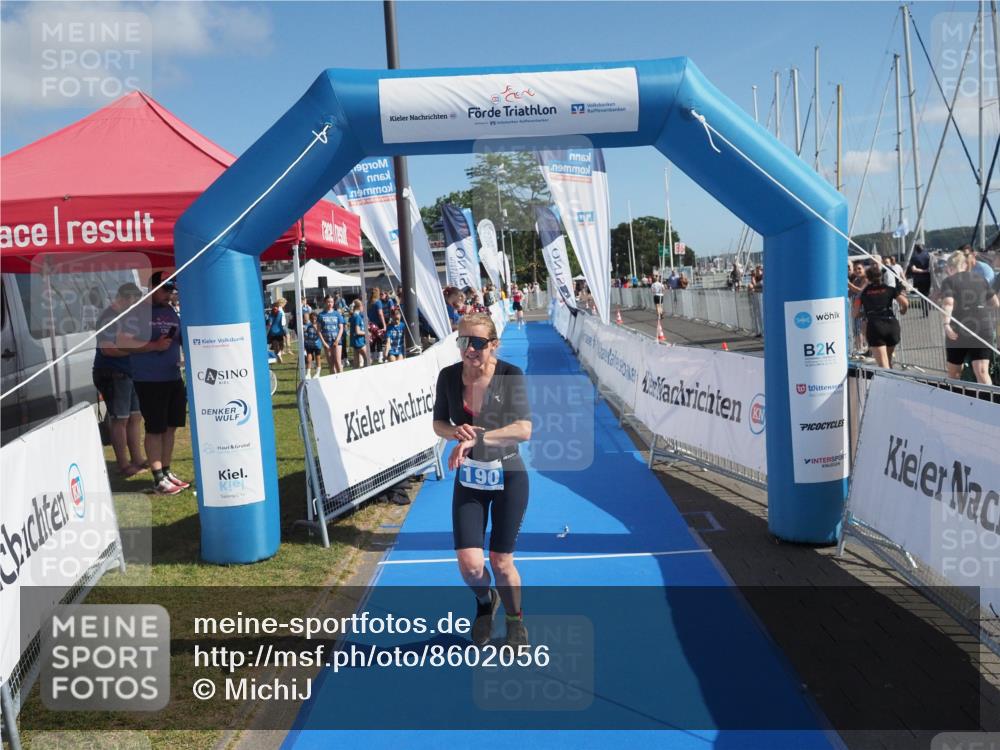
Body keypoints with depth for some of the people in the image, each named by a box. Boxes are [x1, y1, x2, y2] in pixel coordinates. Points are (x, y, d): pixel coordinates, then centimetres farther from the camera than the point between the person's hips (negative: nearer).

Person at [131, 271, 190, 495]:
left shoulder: (171, 312, 14)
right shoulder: (138, 312, -7)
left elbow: (183, 340, 21)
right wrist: (154, 346, -21)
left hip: (174, 378, 7)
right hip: (149, 381, -7)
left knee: (170, 427, 12)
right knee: (155, 429, -2)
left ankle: (167, 472, 24)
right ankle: (159, 480, 3)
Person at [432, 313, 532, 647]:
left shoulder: (510, 375, -18)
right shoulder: (449, 376, -9)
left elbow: (524, 430, -27)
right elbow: (438, 423, 3)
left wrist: (477, 438, -37)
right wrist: (456, 432, -19)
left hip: (508, 479, -2)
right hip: (468, 480, 2)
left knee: (500, 563, 6)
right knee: (470, 565, -5)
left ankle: (515, 619, 38)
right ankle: (485, 604, 32)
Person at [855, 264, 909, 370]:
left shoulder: (864, 292, 13)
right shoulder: (889, 289, 14)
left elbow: (856, 314, 12)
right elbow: (905, 303, 1)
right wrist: (903, 310, 22)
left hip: (874, 326, -2)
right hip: (892, 324, 2)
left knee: (883, 365, -8)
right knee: (888, 360, 23)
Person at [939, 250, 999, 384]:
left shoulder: (948, 281, 1)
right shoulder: (981, 279, 13)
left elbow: (948, 303, -17)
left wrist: (946, 324, -25)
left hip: (958, 333, -2)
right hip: (982, 331, 2)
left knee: (954, 374, 15)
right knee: (982, 372, -5)